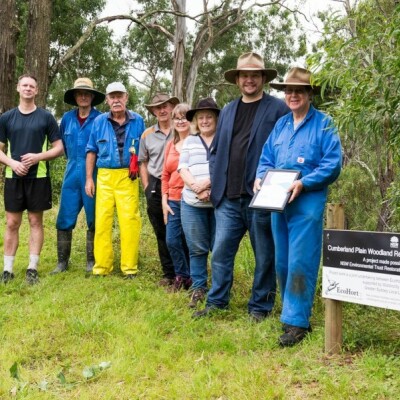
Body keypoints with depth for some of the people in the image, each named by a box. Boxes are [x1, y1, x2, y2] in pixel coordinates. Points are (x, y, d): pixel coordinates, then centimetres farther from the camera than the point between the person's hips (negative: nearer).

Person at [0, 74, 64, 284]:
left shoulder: (46, 117, 3)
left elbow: (59, 148, 2)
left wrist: (38, 156, -14)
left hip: (38, 177, -1)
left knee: (35, 222, 4)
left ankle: (32, 268, 11)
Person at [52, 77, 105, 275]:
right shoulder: (67, 118, 9)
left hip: (93, 174, -4)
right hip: (72, 174, 4)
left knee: (94, 220, 4)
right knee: (65, 219, 2)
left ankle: (92, 261, 14)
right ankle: (62, 261, 11)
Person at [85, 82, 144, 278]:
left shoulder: (137, 121, 6)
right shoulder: (99, 121, 7)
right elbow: (91, 151, 10)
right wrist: (89, 179, 5)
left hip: (128, 177, -1)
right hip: (104, 176, 1)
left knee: (129, 220, -5)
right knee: (102, 220, 0)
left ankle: (129, 267, 4)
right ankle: (101, 267, 8)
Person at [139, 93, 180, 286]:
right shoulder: (147, 134, 9)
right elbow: (142, 162, 18)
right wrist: (147, 186, 9)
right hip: (156, 187, 4)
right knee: (161, 233, 9)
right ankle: (169, 274, 20)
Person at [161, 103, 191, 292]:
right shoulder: (170, 144, 14)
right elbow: (165, 175, 16)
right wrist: (164, 200, 9)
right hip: (173, 201, 5)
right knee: (172, 240, 5)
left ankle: (194, 278, 22)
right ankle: (182, 276, 24)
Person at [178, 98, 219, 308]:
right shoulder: (189, 141, 16)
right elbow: (183, 169, 7)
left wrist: (208, 183, -21)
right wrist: (197, 188, -11)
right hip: (193, 204, 3)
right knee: (197, 249, 8)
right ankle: (198, 288, 18)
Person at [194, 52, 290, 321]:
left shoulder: (278, 109, -1)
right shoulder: (227, 111, 16)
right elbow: (217, 150, 18)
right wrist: (215, 181, 5)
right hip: (228, 197, 5)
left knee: (264, 256, 7)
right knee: (221, 251, 6)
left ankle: (260, 307, 19)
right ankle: (217, 302, 20)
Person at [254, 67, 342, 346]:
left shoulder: (323, 123, -2)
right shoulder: (281, 124, 15)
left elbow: (333, 163, -11)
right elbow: (266, 158, 17)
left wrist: (303, 183, -21)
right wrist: (260, 177, -4)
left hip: (307, 201, -6)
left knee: (300, 263, -8)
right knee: (282, 262, 10)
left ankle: (296, 322, -2)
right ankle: (295, 312, 25)